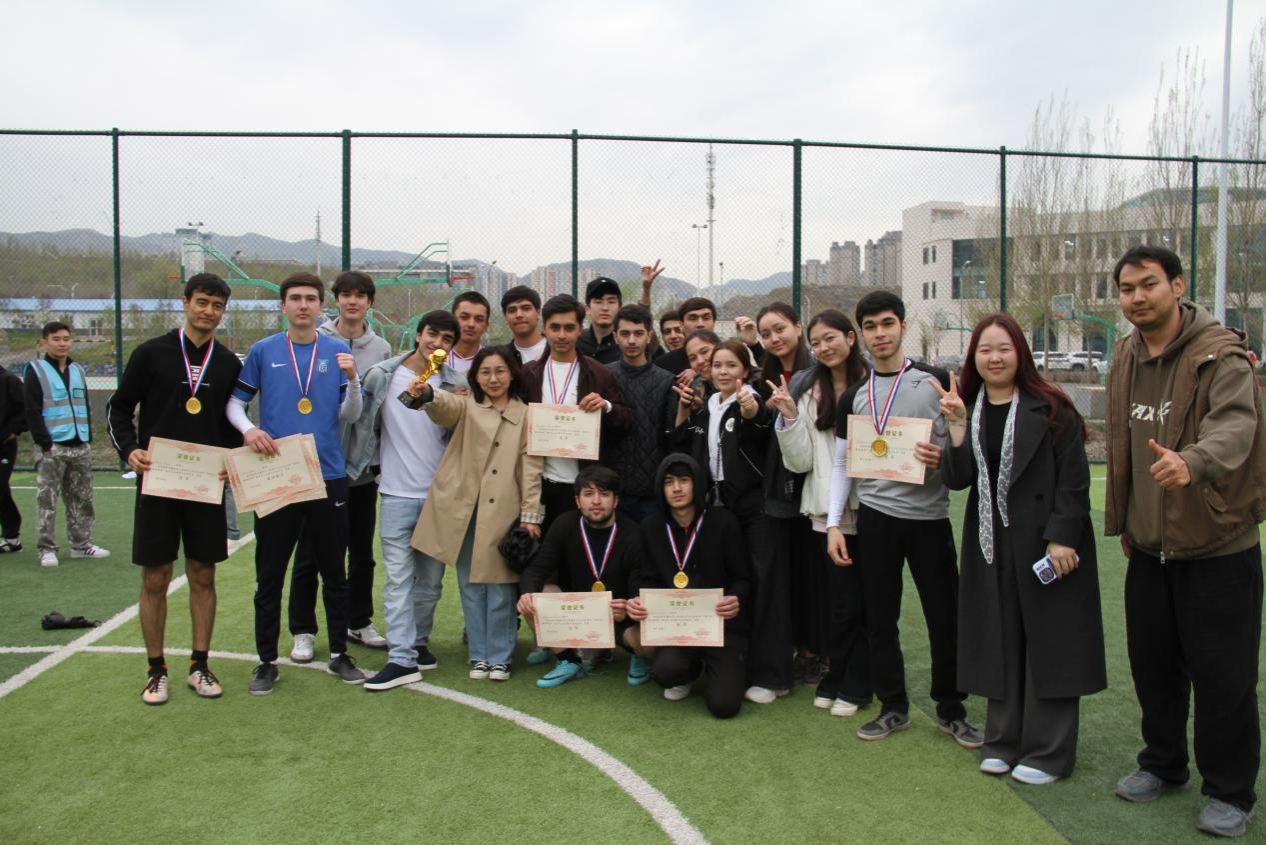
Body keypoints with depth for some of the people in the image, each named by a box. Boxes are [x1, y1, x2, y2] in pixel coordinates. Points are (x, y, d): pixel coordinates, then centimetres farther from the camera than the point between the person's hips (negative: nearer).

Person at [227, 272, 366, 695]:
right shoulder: (263, 351, 3)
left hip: (328, 475, 1)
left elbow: (350, 415, 1)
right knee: (269, 574, 6)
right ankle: (267, 661, 19)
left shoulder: (338, 351, 4)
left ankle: (339, 654, 23)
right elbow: (235, 401, 8)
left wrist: (352, 380, -17)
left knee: (334, 572, 10)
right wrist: (248, 429, -11)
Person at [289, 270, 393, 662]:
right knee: (310, 551, 5)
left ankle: (359, 622, 28)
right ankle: (303, 631, 16)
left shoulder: (382, 349, 6)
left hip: (363, 466, 3)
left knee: (362, 550, 13)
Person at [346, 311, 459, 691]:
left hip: (440, 495, 2)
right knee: (398, 577, -2)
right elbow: (362, 422, 4)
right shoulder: (382, 376, -1)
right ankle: (402, 658, 2)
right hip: (397, 493, -1)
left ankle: (418, 641, 27)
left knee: (431, 578, 11)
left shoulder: (454, 387, 1)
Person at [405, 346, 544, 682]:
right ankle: (479, 655, 21)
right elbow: (446, 406, -17)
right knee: (471, 585, 8)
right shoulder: (466, 407, 8)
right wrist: (427, 394, -40)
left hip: (503, 512, -1)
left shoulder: (525, 415, 7)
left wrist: (530, 515, -4)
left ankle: (499, 657, 16)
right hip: (464, 509, 1)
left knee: (500, 586, 2)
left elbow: (530, 468, 4)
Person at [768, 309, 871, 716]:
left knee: (860, 596, 6)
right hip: (825, 508, 2)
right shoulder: (806, 390, 5)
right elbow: (800, 461, 2)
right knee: (836, 597, 7)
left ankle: (854, 685, 22)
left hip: (866, 506, -2)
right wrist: (789, 417, -10)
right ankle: (836, 677, 26)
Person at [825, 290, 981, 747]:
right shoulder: (853, 396, 8)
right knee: (880, 618, 8)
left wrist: (944, 457, -19)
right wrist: (833, 523, 2)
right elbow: (842, 464, 10)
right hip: (875, 517, 2)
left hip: (929, 516, -2)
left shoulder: (937, 381, 0)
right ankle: (894, 706, 23)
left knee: (945, 616, 4)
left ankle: (951, 710, 22)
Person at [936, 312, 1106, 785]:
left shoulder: (1050, 410, -7)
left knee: (1048, 642, 4)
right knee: (999, 643, 12)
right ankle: (1003, 742, 25)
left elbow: (1074, 480, -9)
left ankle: (1048, 752, 16)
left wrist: (1062, 538, -15)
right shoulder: (966, 408, 5)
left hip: (1045, 542, -4)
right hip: (990, 544, 4)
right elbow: (956, 480, -2)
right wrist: (958, 430, -16)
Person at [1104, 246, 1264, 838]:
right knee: (1152, 663, 17)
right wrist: (1122, 521, 15)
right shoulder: (1126, 357, 7)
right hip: (1149, 546, 7)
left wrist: (1192, 462, -54)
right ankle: (1163, 763, 36)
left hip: (1218, 548, -6)